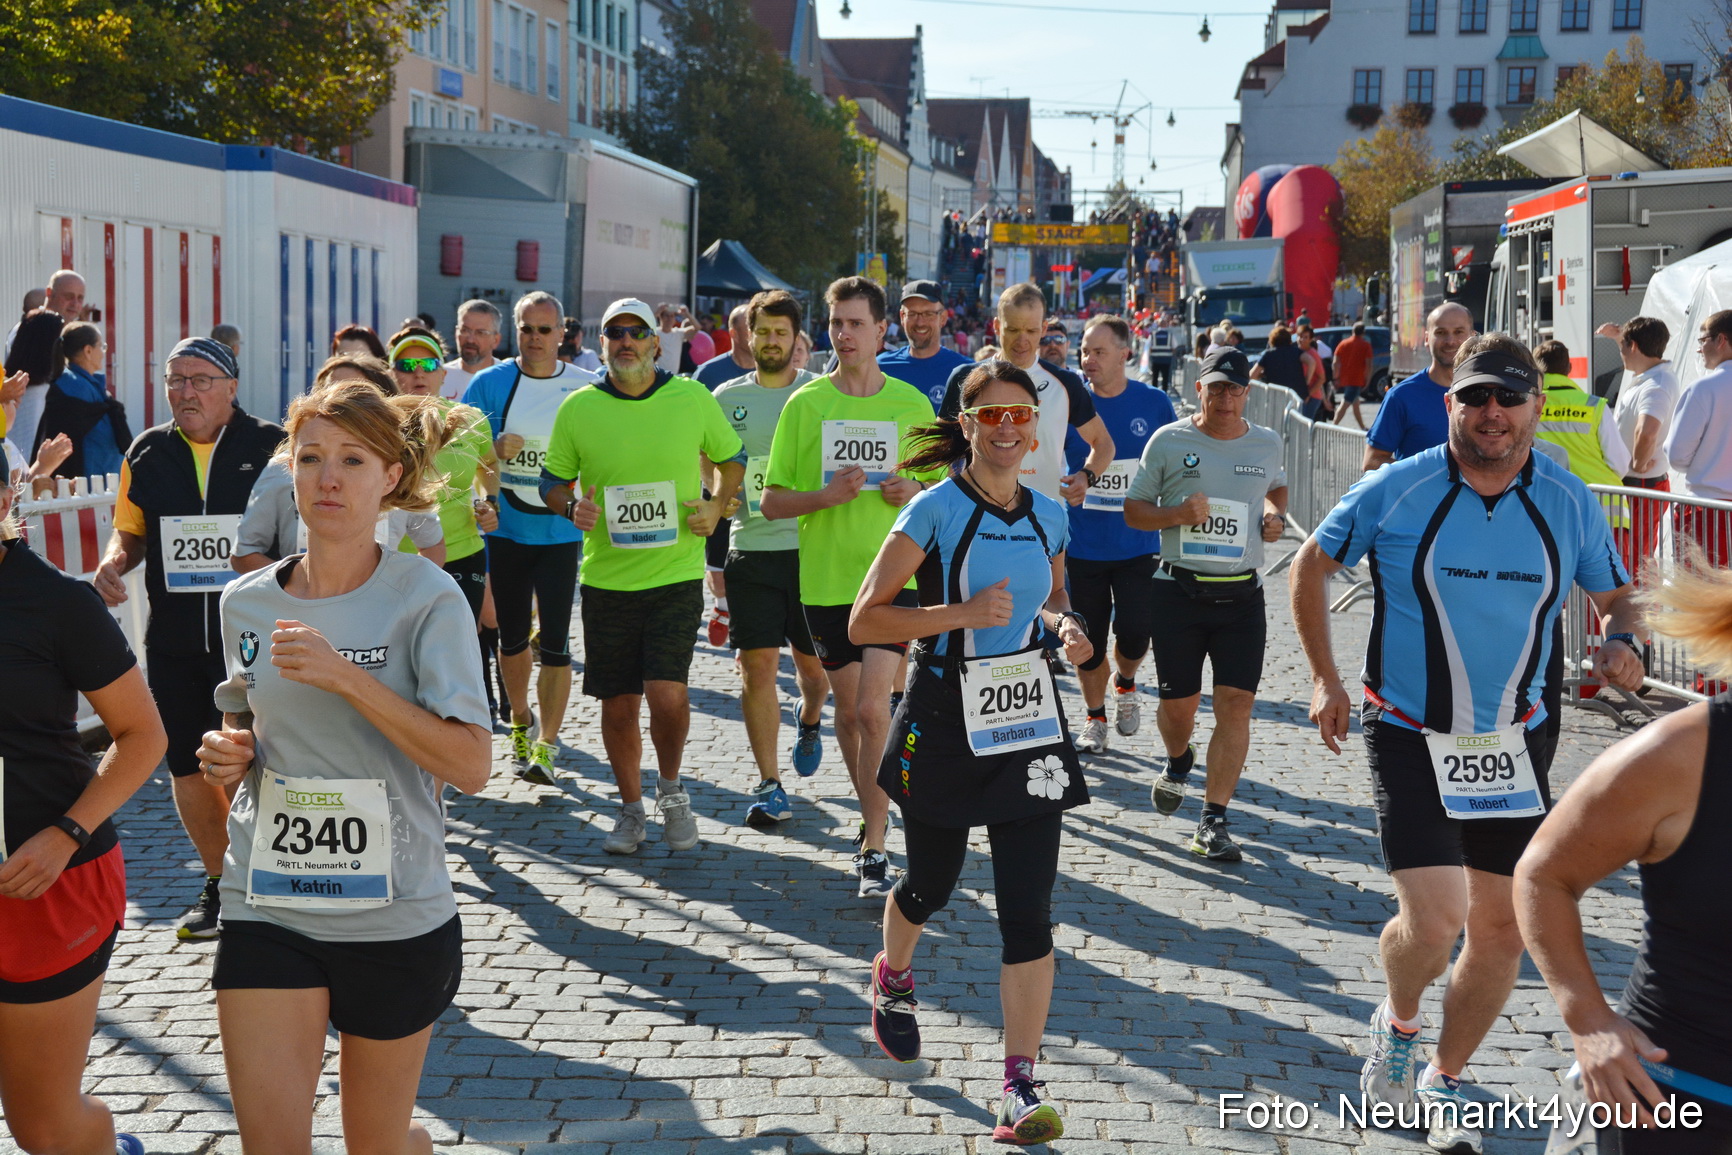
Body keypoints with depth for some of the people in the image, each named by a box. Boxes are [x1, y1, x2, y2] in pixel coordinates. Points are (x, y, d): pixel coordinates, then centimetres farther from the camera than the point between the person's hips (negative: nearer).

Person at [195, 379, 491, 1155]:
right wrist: (228, 755, -2)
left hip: (396, 912, -2)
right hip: (266, 909, 3)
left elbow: (471, 767, -18)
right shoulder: (244, 603, 3)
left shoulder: (425, 597, -10)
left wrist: (347, 678, -24)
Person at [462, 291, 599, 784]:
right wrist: (495, 450, -18)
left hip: (561, 532, -1)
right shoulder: (490, 383, 0)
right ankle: (521, 721, 35)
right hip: (504, 530, 1)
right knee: (512, 636, 13)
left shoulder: (587, 387, 0)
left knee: (555, 642, -8)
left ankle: (546, 744, -1)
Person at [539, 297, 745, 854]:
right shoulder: (578, 408, 1)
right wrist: (571, 506, -10)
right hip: (606, 578, 2)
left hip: (677, 575, -1)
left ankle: (670, 788, 14)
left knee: (666, 692, -15)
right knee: (619, 703, 7)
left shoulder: (694, 399, 0)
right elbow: (552, 478, 11)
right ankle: (631, 809, 28)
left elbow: (731, 457, 15)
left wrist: (717, 505, -3)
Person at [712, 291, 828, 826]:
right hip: (751, 549, 1)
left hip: (812, 547, 0)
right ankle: (769, 785, 1)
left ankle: (809, 722, 45)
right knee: (758, 665, -5)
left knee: (812, 661, 10)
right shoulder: (727, 397, 6)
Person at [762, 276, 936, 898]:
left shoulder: (912, 404, 3)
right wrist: (827, 496, -17)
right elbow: (772, 501, 1)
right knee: (848, 709, 12)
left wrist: (914, 493, -9)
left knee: (873, 708, -13)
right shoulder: (804, 404, 1)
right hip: (825, 581, 1)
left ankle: (874, 849, -8)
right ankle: (873, 815, 35)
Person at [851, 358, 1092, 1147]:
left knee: (1028, 910, -6)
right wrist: (963, 613, -23)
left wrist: (1065, 626, 0)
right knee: (931, 885, 17)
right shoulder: (935, 511, -11)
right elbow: (864, 621, -14)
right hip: (944, 720, -3)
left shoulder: (1048, 516, 4)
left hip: (1028, 722, 3)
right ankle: (892, 978, 52)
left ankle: (1020, 1088, 0)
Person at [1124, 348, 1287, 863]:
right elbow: (1133, 509, 5)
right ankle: (1178, 762, 43)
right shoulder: (1168, 441, 1)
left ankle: (1213, 821, -2)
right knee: (1178, 701, 6)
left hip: (1242, 596, 1)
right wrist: (1177, 515, -14)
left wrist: (1275, 515, 7)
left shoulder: (1267, 443, 9)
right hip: (1178, 591, -1)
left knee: (1236, 703, -9)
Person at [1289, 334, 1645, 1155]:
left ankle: (1444, 1085, 32)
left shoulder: (1569, 503, -2)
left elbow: (1615, 595, 12)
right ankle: (1398, 1024, 22)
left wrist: (1619, 642, -12)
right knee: (1433, 921, -15)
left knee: (1502, 929, 8)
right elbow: (1311, 565, 3)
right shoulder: (1396, 491, -10)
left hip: (1514, 743, 4)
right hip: (1409, 738, -3)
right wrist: (1324, 678, -1)